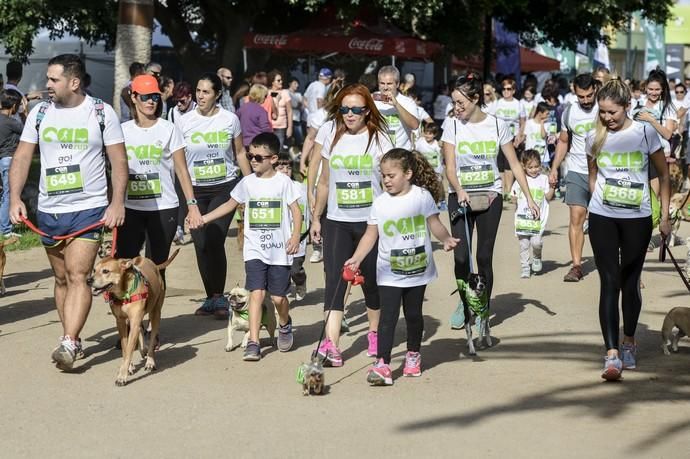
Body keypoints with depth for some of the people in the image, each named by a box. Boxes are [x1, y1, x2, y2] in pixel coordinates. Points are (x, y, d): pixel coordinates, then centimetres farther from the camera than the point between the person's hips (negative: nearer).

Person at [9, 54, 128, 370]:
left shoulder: (102, 113, -3)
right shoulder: (40, 114, 6)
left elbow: (118, 160, -2)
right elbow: (22, 157, 7)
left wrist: (117, 203, -11)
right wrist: (15, 198, -6)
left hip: (89, 208, -4)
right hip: (48, 210, 5)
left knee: (78, 276, -15)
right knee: (61, 278, 11)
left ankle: (68, 343, -20)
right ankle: (74, 340, 21)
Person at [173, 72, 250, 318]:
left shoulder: (230, 120, 0)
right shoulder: (183, 122, 0)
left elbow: (240, 153, 10)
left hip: (225, 187, -2)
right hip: (195, 190, 2)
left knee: (214, 240, -13)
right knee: (201, 245, 2)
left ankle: (218, 297, -3)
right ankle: (211, 298, 15)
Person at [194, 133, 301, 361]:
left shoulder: (283, 182, -2)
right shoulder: (247, 182, 6)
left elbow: (296, 211, -1)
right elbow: (230, 205, 16)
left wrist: (295, 235, -15)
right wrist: (203, 219, 11)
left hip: (279, 250, -2)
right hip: (254, 250, 2)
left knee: (278, 297, 2)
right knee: (256, 293, -10)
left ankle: (284, 324, 35)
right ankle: (253, 343, -10)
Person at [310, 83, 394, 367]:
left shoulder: (379, 140, -1)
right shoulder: (333, 140, 8)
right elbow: (324, 182, 14)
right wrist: (315, 218, 14)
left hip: (371, 221, -2)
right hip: (337, 222, 2)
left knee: (371, 279, 8)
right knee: (335, 280, -9)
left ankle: (375, 333, 29)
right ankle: (331, 344, -16)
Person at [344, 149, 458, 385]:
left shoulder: (422, 196, -4)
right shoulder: (380, 203, -1)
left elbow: (434, 224, 0)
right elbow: (370, 235, 0)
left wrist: (446, 239, -18)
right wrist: (356, 258, -11)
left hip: (417, 269, 0)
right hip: (389, 272, 0)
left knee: (413, 314, 13)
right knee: (388, 317, -8)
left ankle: (413, 355, 32)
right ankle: (382, 365, -12)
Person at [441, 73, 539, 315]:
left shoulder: (497, 125, -2)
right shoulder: (453, 125, -2)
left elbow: (514, 164, 3)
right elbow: (450, 167, -5)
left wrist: (529, 198, -3)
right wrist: (459, 191, -24)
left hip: (490, 196, 0)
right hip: (460, 196, 0)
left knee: (484, 256, -2)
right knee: (461, 257, -7)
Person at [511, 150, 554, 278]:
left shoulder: (543, 179, 4)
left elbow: (548, 197, 5)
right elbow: (514, 199, 13)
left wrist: (552, 187, -9)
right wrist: (514, 197, -7)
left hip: (538, 219, -2)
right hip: (522, 218, 2)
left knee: (536, 242, -15)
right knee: (524, 244, 4)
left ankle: (537, 258, 16)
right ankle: (525, 268, 14)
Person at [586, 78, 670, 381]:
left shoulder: (645, 134, -5)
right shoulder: (594, 139, 2)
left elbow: (664, 176, 3)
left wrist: (665, 217, 1)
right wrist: (598, 202, 11)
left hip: (637, 219, -1)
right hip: (602, 219, 1)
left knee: (630, 283, 10)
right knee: (610, 283, -8)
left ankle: (628, 343, 30)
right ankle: (612, 354, -14)